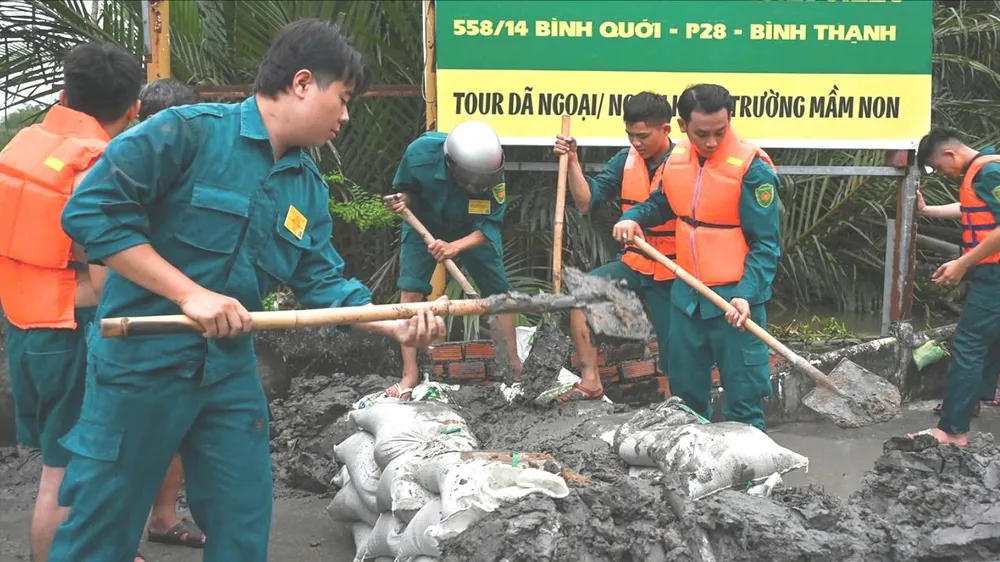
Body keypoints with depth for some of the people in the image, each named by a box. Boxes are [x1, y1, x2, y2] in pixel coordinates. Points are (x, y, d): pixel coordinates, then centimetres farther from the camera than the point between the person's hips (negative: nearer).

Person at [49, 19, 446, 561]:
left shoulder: (310, 187, 7)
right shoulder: (186, 131, -16)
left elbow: (322, 281, 8)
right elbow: (90, 210, -21)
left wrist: (397, 325, -9)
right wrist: (190, 293, -24)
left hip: (230, 370, 7)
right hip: (140, 359, -7)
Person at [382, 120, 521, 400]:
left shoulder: (492, 172, -34)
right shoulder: (420, 153, -34)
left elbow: (490, 226, -30)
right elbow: (406, 189, -13)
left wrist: (455, 247, -45)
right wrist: (402, 200, -37)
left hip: (473, 232, 1)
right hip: (424, 225, -1)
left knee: (499, 291, 0)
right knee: (410, 290, -14)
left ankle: (514, 364, 15)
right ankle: (410, 374, -10)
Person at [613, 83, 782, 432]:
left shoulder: (751, 167, -17)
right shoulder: (676, 158, 2)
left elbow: (766, 243, -15)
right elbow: (661, 204, 21)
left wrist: (746, 294, -26)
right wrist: (633, 218, 1)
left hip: (734, 298, -6)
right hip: (687, 296, 6)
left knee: (742, 397, 1)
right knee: (685, 392, 18)